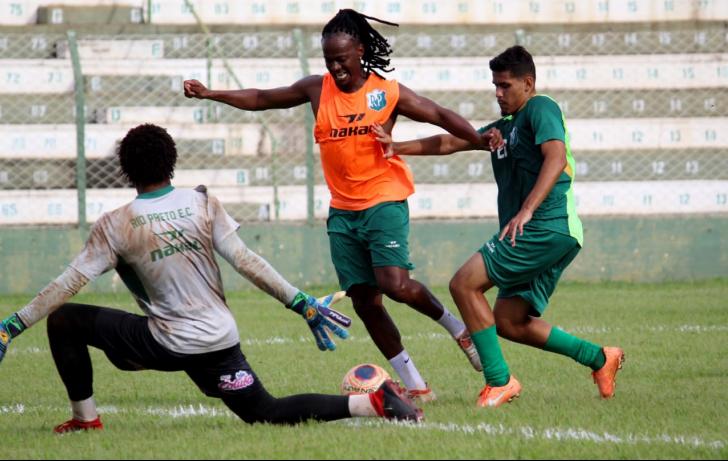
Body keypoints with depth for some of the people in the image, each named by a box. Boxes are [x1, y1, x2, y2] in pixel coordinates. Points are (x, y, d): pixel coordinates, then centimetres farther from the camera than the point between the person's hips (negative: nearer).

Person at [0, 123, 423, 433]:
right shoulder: (203, 205, -1)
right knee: (268, 413, 10)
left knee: (63, 320, 9)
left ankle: (85, 418, 7)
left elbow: (69, 284, -9)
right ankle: (373, 401, -10)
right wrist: (304, 304, -5)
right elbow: (247, 263, -8)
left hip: (162, 344, -3)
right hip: (218, 343, 4)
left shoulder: (116, 226, -7)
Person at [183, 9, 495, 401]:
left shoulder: (388, 93, -5)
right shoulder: (316, 89, 4)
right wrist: (209, 94, 8)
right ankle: (415, 386, 8)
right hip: (342, 211, 4)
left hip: (384, 203, -4)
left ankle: (457, 326, 6)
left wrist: (481, 140, -17)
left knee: (395, 284, -23)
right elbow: (261, 99, 14)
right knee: (364, 302, 0)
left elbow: (440, 116, -3)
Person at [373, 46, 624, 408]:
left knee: (464, 284, -11)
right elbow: (452, 142, 24)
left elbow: (556, 156, -19)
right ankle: (598, 358, 13)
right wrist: (399, 147, 12)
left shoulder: (540, 109, -3)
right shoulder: (505, 127, 24)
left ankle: (499, 380, -11)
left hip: (546, 227, -10)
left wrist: (526, 210, -29)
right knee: (510, 322, 9)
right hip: (554, 236, 10)